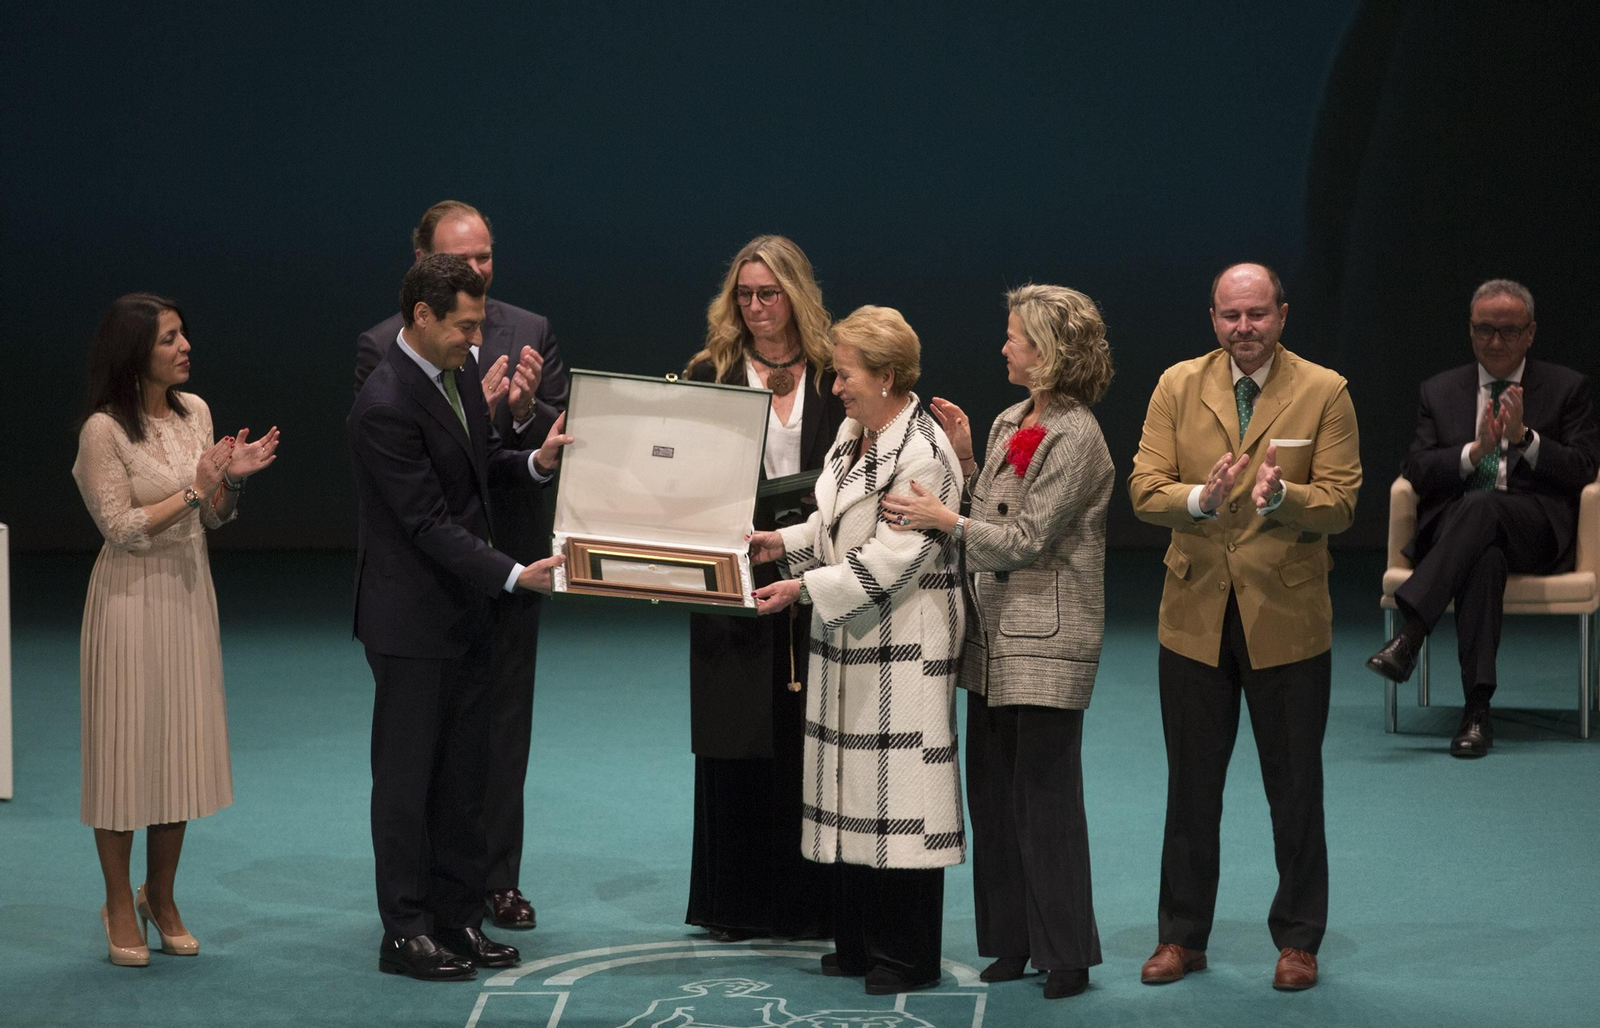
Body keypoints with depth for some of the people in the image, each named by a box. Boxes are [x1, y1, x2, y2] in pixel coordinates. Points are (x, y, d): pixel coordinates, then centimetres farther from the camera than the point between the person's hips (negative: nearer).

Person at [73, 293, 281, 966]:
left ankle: (160, 897, 24)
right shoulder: (104, 430, -14)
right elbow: (122, 529, -16)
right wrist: (195, 489, -20)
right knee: (127, 748, 2)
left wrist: (232, 479, -9)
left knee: (182, 747, 10)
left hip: (190, 595, 6)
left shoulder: (194, 411, 5)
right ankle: (120, 905, 16)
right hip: (132, 600, -6)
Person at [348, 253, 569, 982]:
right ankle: (405, 933, 13)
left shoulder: (457, 372, 5)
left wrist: (536, 463, -2)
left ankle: (457, 918, 23)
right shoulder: (384, 407, -22)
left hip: (464, 612, 8)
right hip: (412, 620, -8)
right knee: (407, 778, 3)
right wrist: (514, 574, -27)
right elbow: (429, 524, -23)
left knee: (463, 775, 13)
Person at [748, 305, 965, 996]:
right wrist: (784, 544, 9)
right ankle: (859, 943, 21)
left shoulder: (922, 453, -16)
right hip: (850, 640, 9)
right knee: (853, 787, 11)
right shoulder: (853, 434, 12)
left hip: (903, 647, -9)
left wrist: (805, 588, -18)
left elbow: (891, 558, -20)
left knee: (899, 789, -3)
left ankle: (907, 957, 6)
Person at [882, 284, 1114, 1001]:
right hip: (994, 636, 8)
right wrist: (965, 459, 4)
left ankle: (1065, 955, 5)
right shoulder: (1009, 422, 13)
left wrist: (945, 520, -21)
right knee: (992, 793, 11)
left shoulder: (1076, 438, -13)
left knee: (1044, 796, -4)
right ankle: (1011, 941, 20)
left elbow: (1026, 538, -16)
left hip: (1046, 644, -8)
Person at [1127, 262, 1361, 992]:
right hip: (1195, 613, 2)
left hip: (1287, 617, -2)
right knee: (1192, 786, 12)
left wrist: (1282, 494, -28)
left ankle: (1298, 940, 22)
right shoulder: (1178, 386, 2)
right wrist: (1202, 498, -24)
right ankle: (1182, 936, 24)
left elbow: (1340, 502, -8)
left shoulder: (1323, 392, -3)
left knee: (1295, 788, 8)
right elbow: (1144, 489, -5)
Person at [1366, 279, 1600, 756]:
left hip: (1534, 531, -1)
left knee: (1480, 505, -38)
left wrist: (1525, 438, -12)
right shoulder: (1440, 391, 18)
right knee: (1485, 557, -37)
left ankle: (1410, 633, -48)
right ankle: (1477, 708, -44)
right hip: (1454, 529, 1)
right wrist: (1476, 450, -10)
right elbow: (1416, 471, 7)